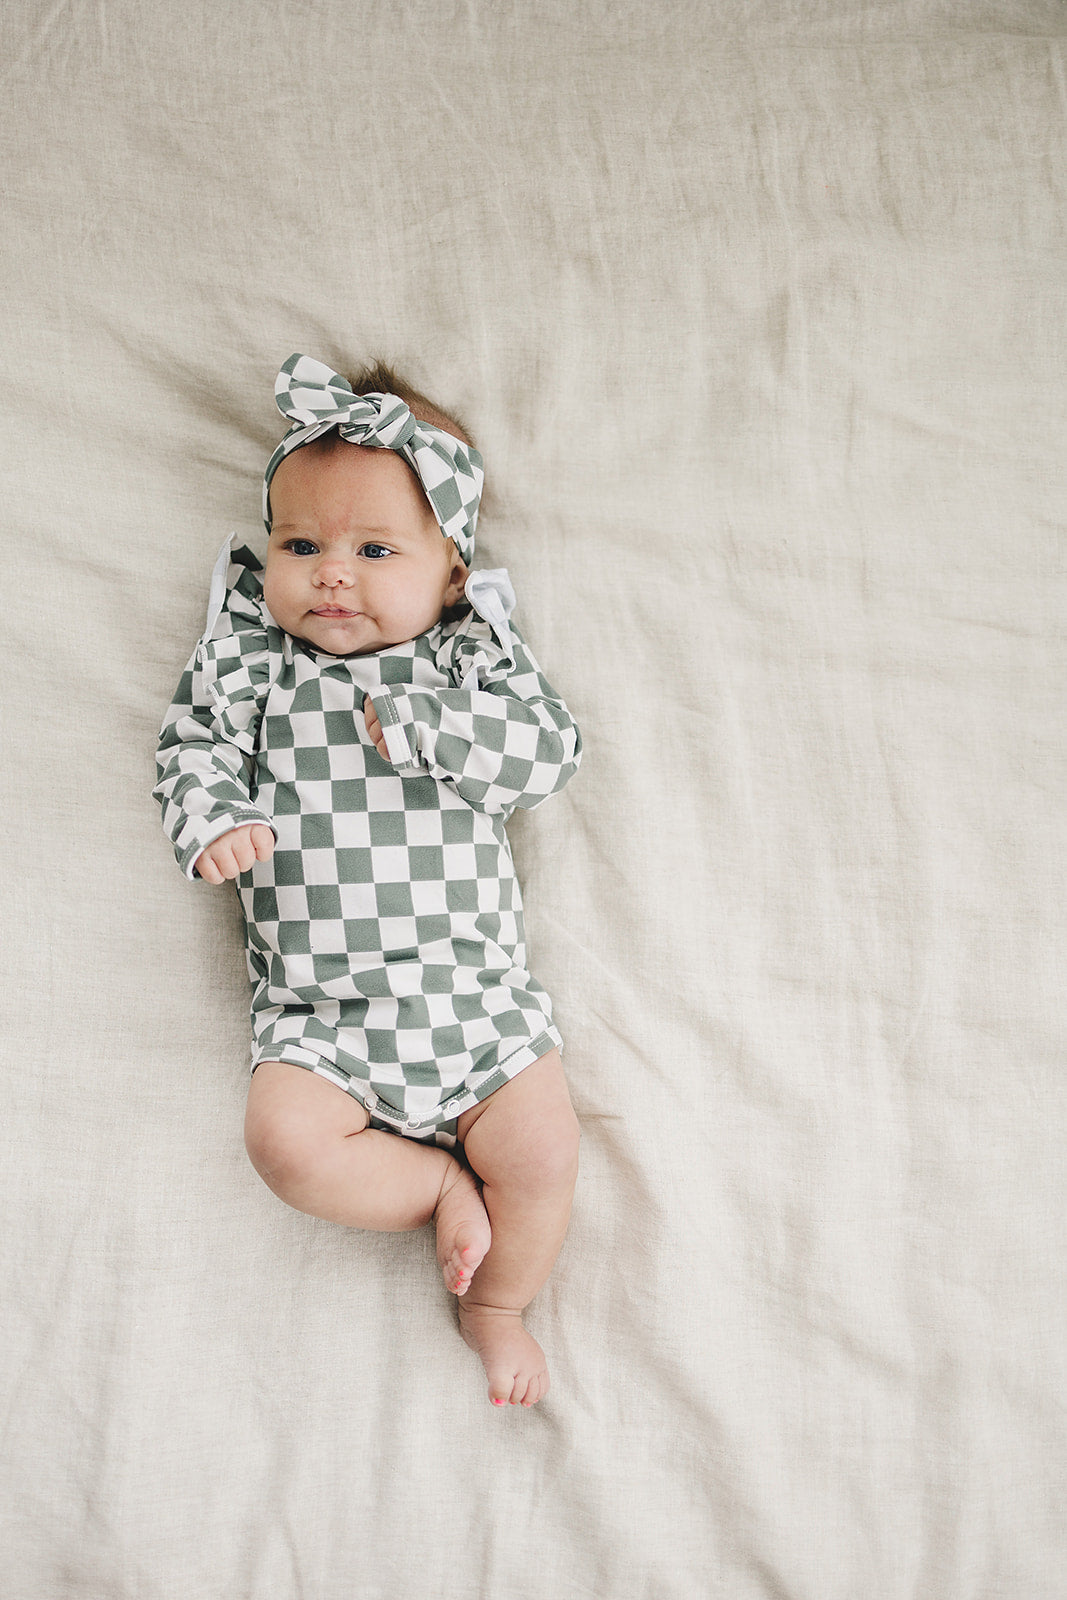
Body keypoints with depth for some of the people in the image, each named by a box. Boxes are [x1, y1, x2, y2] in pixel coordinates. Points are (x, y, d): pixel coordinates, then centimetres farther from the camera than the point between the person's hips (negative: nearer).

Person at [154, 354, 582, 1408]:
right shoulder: (254, 661, 9)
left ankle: (497, 1307, 20)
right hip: (318, 1008, 1)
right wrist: (214, 821, -15)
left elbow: (551, 749, -5)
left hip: (476, 991, 0)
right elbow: (194, 747, 7)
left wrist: (422, 722, -17)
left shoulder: (472, 656, 6)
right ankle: (442, 1183, 3)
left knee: (542, 1152, -9)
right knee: (285, 1139, -23)